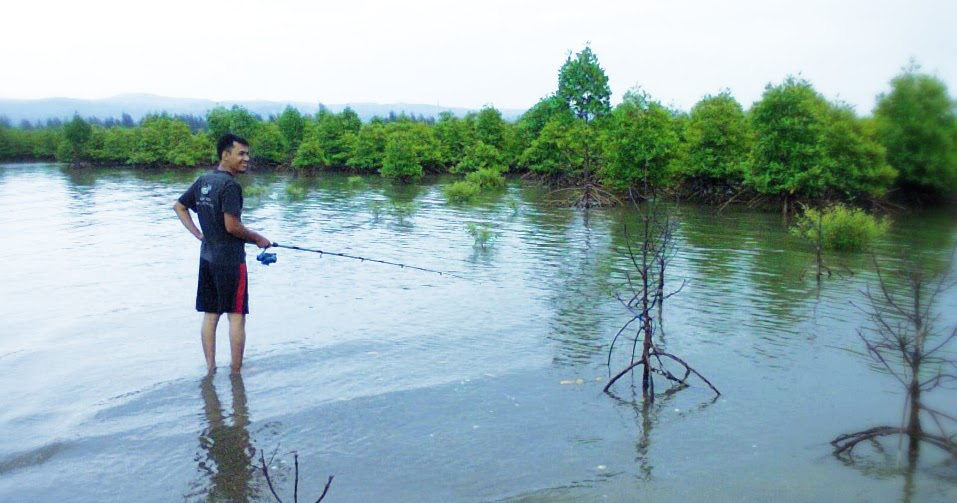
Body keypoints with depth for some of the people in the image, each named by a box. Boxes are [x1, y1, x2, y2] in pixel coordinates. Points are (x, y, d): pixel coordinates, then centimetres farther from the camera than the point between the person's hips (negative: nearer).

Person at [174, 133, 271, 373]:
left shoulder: (203, 180, 9)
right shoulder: (230, 185, -17)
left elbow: (178, 206, 18)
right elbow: (232, 226, -21)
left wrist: (199, 234, 13)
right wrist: (258, 238, -6)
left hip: (207, 258, 8)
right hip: (230, 259, -8)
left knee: (210, 315, 12)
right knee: (236, 316, 0)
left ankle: (210, 367, 18)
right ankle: (236, 371, 6)